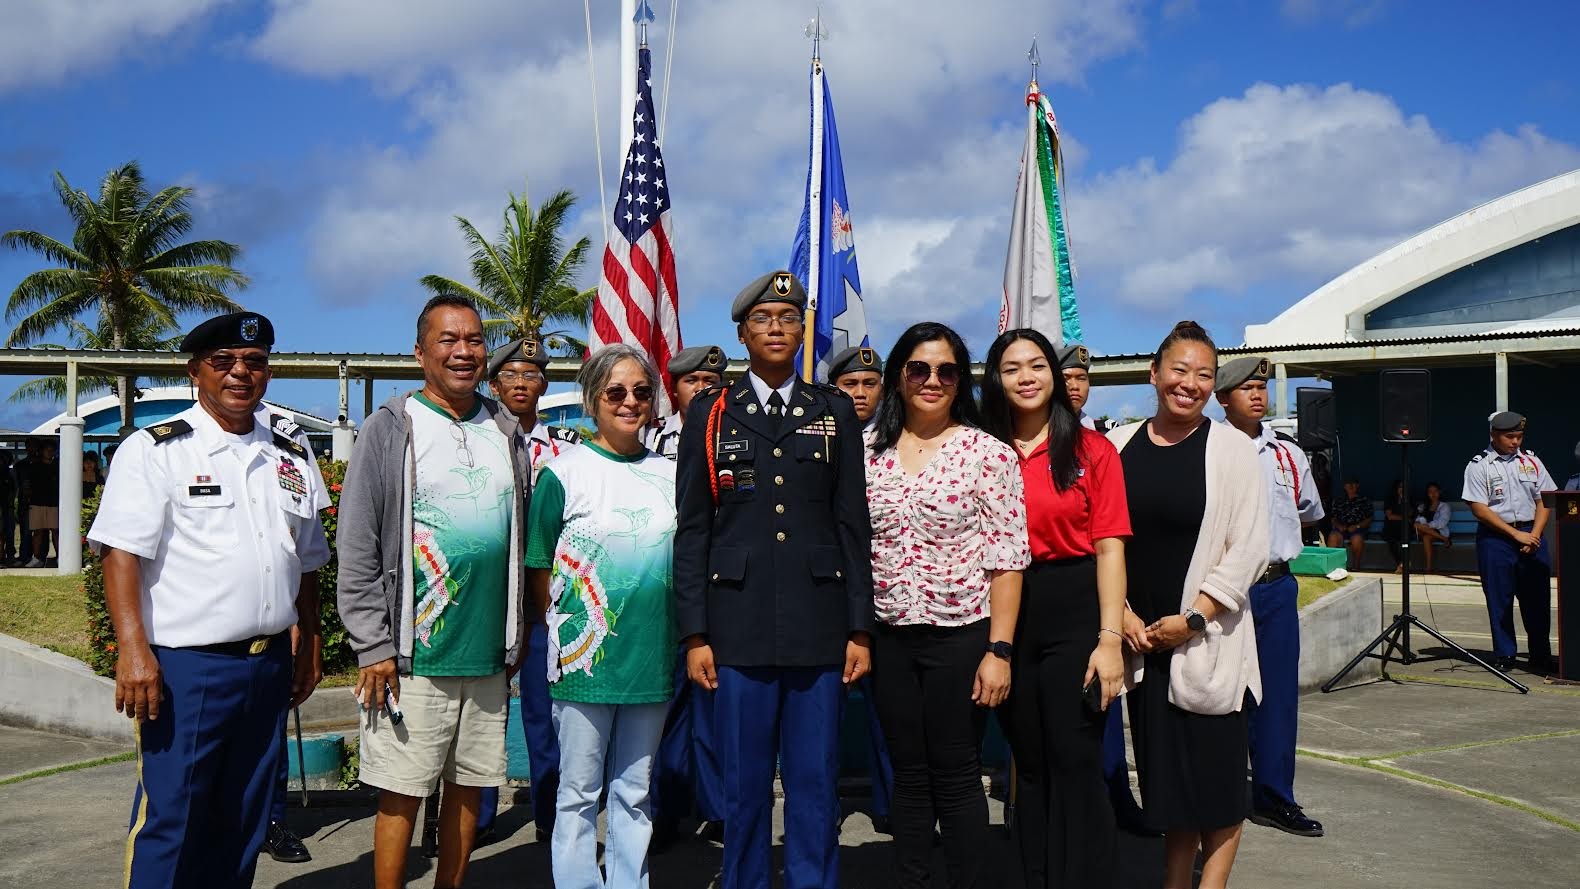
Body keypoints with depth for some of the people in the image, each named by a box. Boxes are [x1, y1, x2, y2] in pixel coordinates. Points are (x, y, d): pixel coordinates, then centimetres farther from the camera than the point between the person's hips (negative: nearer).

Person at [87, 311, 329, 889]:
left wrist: (310, 645, 17)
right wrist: (133, 649, -22)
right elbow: (121, 553, -12)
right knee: (170, 819, 0)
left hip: (270, 664, 5)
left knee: (243, 820, 14)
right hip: (186, 666, -5)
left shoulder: (292, 455, 12)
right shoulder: (156, 450, -4)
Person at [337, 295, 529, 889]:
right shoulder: (390, 429, -2)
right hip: (412, 655, -4)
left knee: (469, 787, 12)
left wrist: (516, 636, 12)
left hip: (489, 655, 5)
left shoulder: (506, 432, 11)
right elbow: (357, 548, -5)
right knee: (403, 794, 1)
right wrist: (373, 647, -10)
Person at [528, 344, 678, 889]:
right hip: (584, 659, -3)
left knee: (635, 793, 14)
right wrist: (565, 636, -2)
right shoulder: (564, 473, -5)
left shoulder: (670, 475, 7)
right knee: (579, 792, 7)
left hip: (652, 660, 4)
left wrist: (686, 641, 8)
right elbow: (539, 570, -1)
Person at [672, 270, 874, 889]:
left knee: (816, 786, 6)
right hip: (738, 628, 0)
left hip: (820, 628, 1)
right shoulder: (709, 413, 8)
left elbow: (853, 526, 8)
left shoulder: (835, 411, 10)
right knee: (744, 787, 7)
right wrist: (694, 634, -1)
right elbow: (692, 531, 5)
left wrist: (860, 629, 2)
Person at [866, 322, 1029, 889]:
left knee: (956, 775, 5)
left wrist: (999, 649, -11)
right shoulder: (871, 453, 5)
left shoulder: (987, 452, -5)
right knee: (908, 774, 13)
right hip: (889, 638, 3)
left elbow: (1007, 558, -8)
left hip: (960, 636, -3)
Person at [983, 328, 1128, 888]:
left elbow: (1109, 547, -5)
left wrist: (1109, 638, -13)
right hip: (1009, 616, 3)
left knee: (1075, 763, -2)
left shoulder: (1091, 450, -1)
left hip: (1074, 612, -3)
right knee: (1029, 764, 14)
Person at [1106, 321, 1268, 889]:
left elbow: (1248, 550, -7)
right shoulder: (1119, 445, 3)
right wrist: (1121, 613, -3)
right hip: (1140, 637, 3)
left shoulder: (1232, 449, -5)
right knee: (1165, 773, 11)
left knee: (1216, 773, 4)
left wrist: (1193, 618, -12)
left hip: (1206, 639, -3)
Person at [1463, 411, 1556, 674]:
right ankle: (1504, 656, 11)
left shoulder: (1531, 461, 9)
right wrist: (1516, 534, -11)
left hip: (1532, 535, 3)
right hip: (1495, 538, -3)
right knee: (1499, 600, 1)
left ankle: (1541, 656, 13)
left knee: (1538, 598, 3)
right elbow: (1479, 509, -8)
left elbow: (1544, 501, 9)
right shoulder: (1479, 466, -3)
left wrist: (1534, 535, -5)